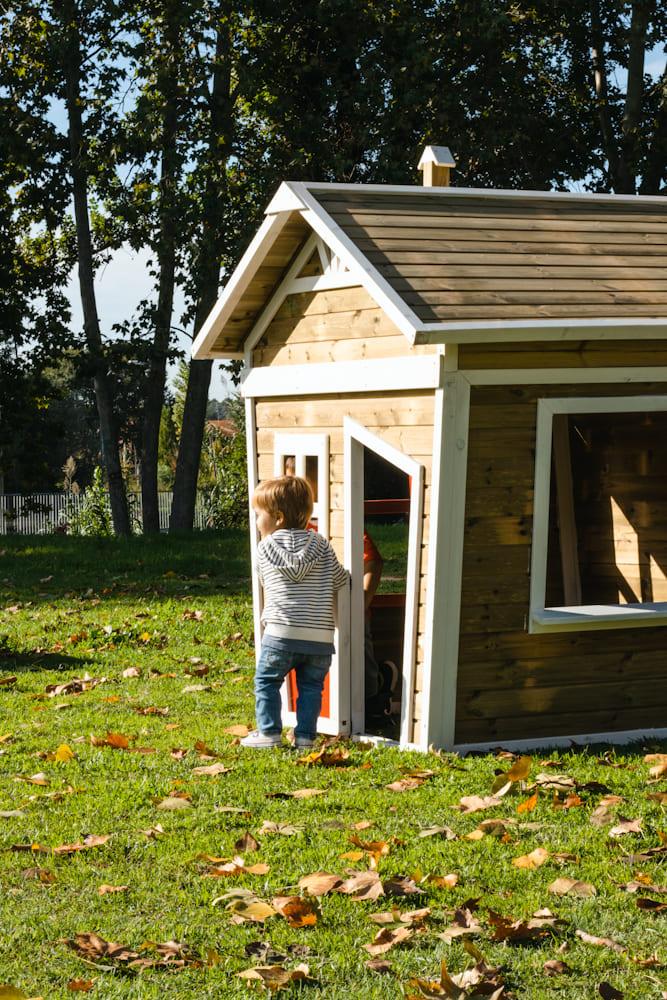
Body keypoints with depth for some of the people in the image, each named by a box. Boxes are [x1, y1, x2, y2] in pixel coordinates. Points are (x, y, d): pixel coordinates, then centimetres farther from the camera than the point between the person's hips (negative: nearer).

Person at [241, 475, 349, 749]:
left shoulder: (266, 546, 5)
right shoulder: (320, 543, 10)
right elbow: (340, 580, 10)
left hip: (282, 632, -3)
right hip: (321, 636, 3)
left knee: (266, 681, 10)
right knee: (310, 686, 12)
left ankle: (269, 732, 6)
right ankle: (305, 735, 8)